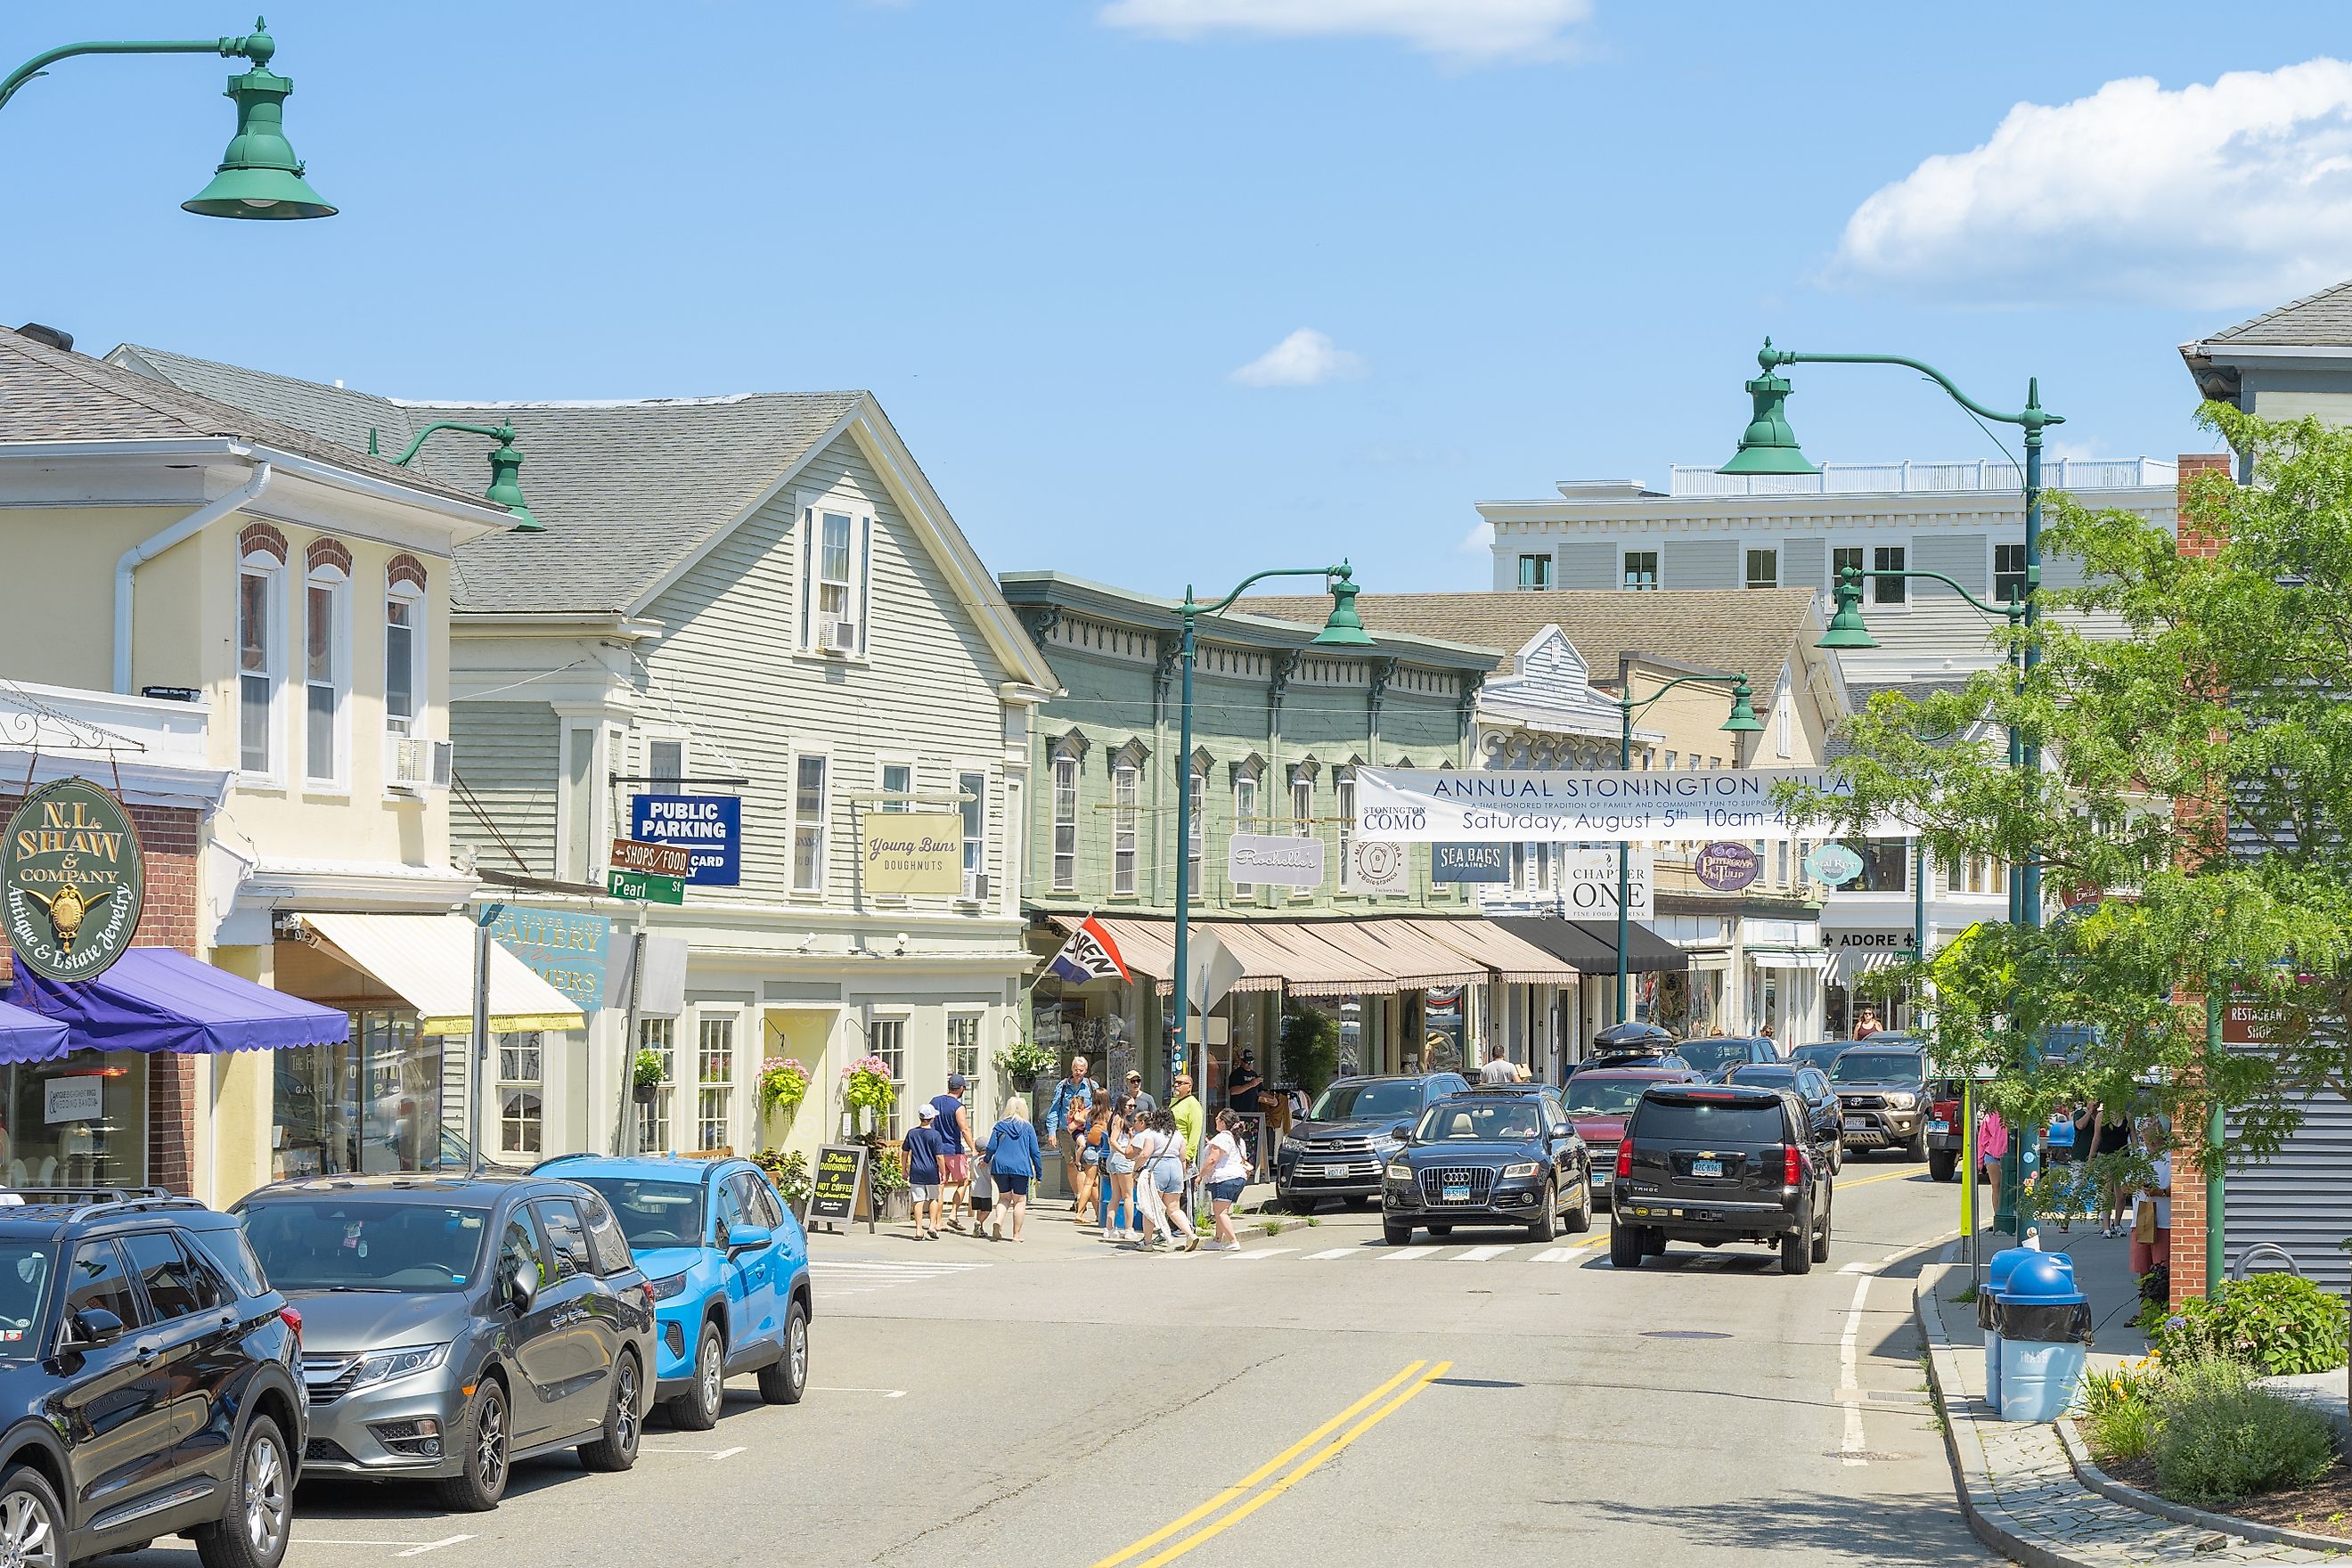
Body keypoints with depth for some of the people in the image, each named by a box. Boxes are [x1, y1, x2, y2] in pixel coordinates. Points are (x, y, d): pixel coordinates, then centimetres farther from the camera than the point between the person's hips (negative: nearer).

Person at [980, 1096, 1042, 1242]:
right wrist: (1038, 1173, 10)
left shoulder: (999, 1126, 5)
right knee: (1020, 1201, 6)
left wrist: (986, 1160, 23)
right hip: (1020, 1168, -2)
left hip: (1000, 1166, 2)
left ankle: (998, 1221, -10)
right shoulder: (1028, 1128, 3)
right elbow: (1035, 1152, 3)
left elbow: (991, 1148, 2)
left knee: (1004, 1197, 17)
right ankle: (1016, 1234, 4)